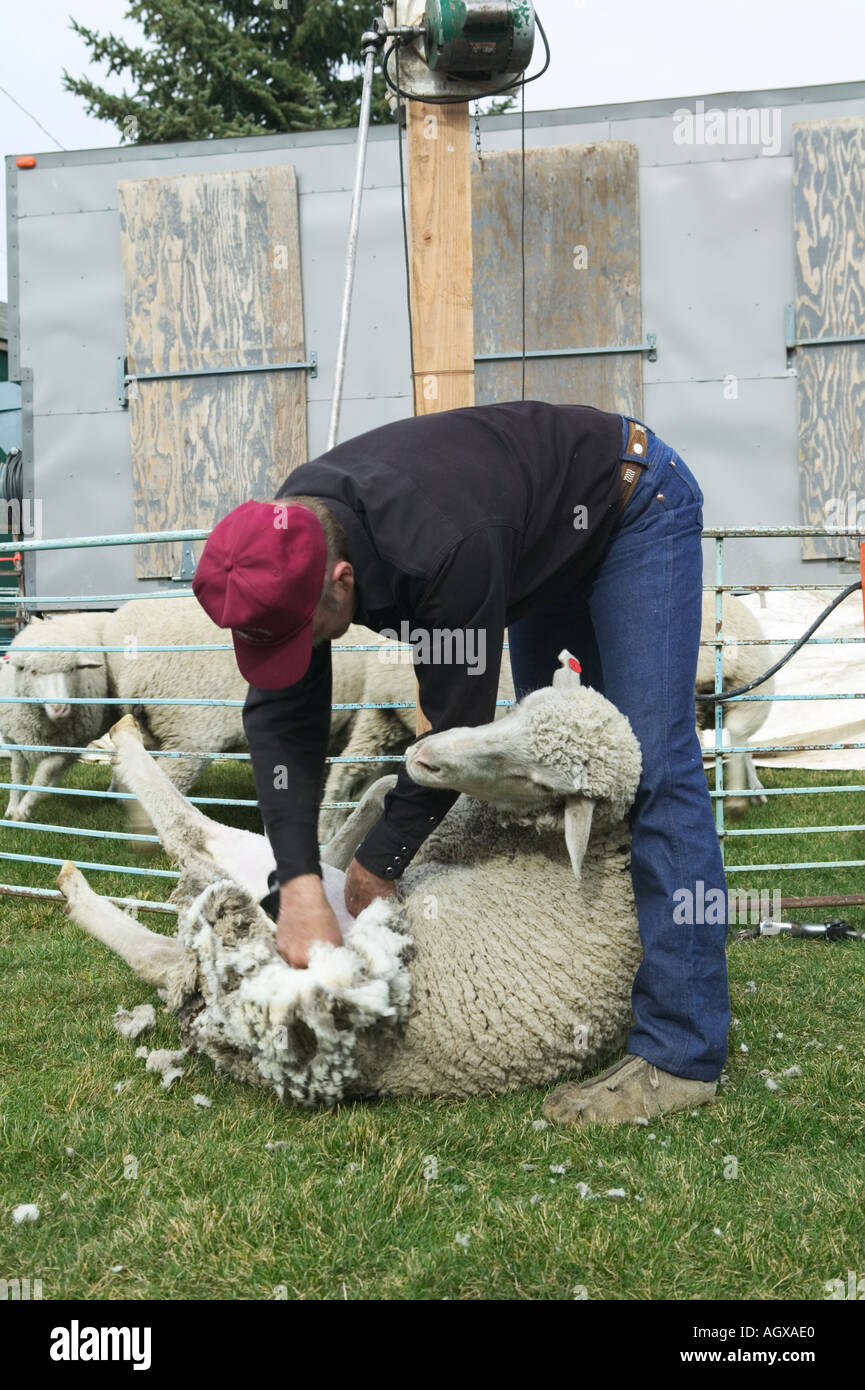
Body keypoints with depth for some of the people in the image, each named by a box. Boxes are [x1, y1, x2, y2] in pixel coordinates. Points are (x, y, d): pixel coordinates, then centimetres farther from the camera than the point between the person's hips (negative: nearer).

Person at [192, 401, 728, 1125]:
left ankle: (681, 1057, -16)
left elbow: (457, 731, -33)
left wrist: (377, 866, -20)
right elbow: (281, 717, -21)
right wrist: (299, 883, -31)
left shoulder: (447, 551, -44)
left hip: (637, 503, -8)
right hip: (549, 538, 9)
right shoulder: (285, 542, -20)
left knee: (651, 767, -15)